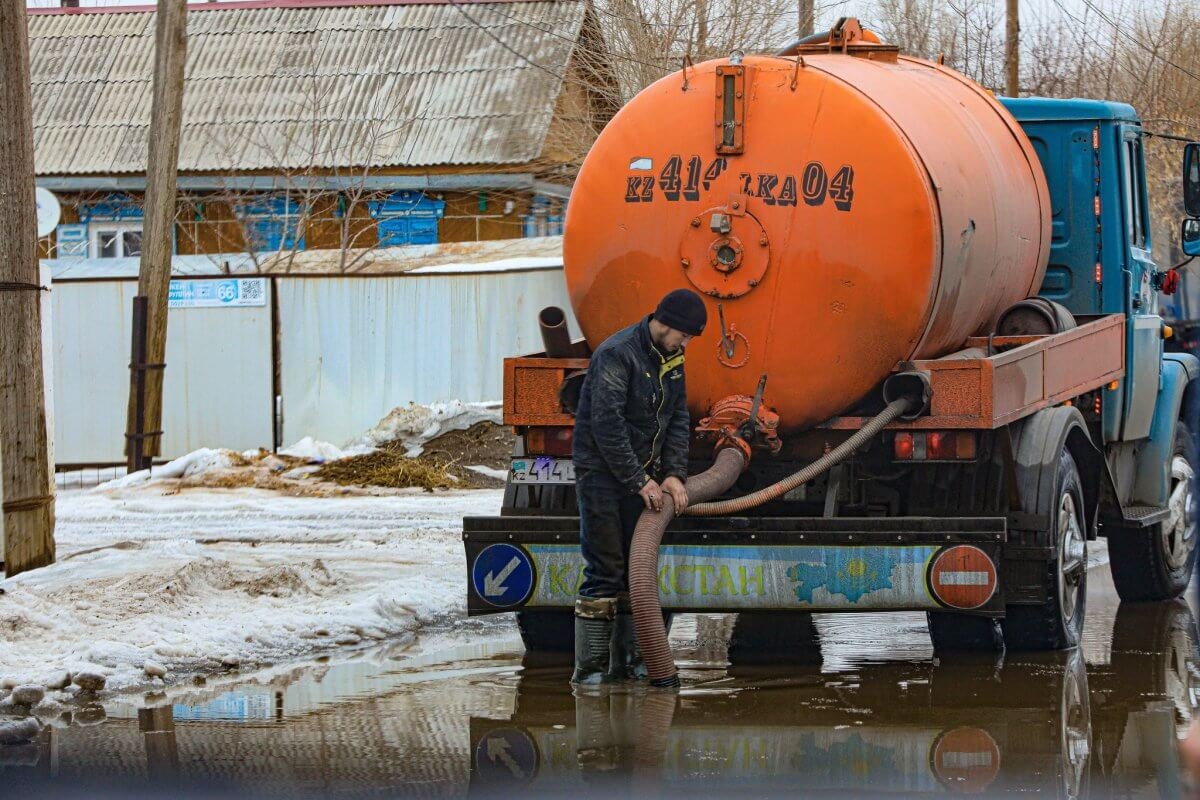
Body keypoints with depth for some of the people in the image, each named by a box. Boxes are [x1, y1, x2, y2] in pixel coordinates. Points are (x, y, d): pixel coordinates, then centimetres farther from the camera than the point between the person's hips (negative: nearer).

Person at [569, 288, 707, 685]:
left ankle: (627, 661, 14)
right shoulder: (616, 354, -19)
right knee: (604, 571, -9)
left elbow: (678, 418, 7)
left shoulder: (671, 358, 7)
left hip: (641, 476, 8)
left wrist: (674, 474, -6)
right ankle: (589, 668, -5)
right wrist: (639, 481, -20)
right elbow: (606, 424, -23)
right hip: (603, 473, -8)